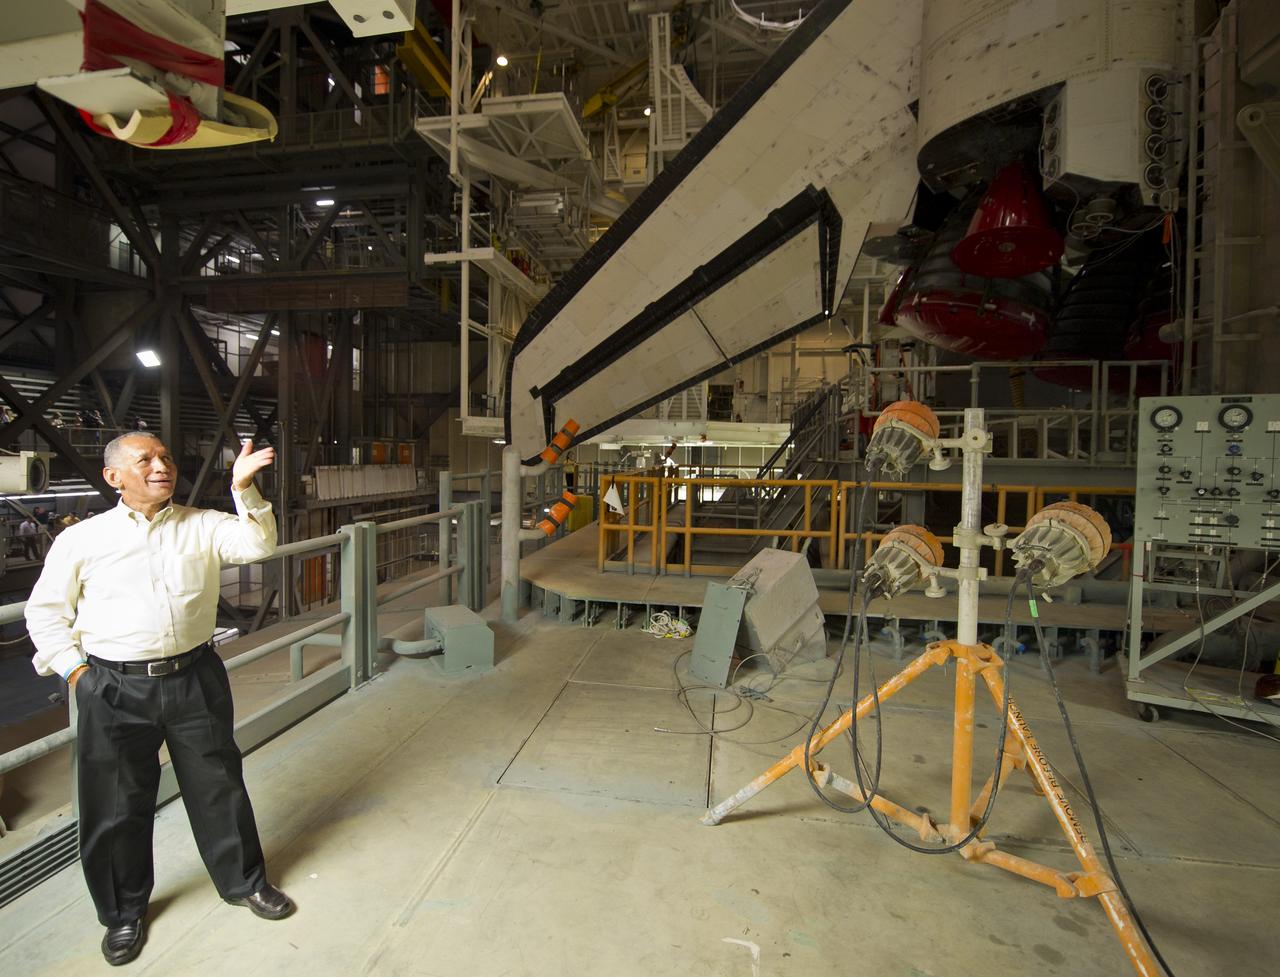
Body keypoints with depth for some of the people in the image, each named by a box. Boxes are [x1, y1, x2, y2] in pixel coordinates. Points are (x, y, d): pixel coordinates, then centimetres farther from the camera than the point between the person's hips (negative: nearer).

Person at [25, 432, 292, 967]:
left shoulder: (203, 526, 2)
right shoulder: (80, 539, 1)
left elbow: (258, 544, -14)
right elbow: (45, 611, 8)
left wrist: (243, 489, -26)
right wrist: (75, 671, -1)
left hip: (195, 680, 1)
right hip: (114, 689, 0)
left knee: (218, 785, 12)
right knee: (116, 803, 13)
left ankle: (244, 880, 34)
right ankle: (125, 911, 38)